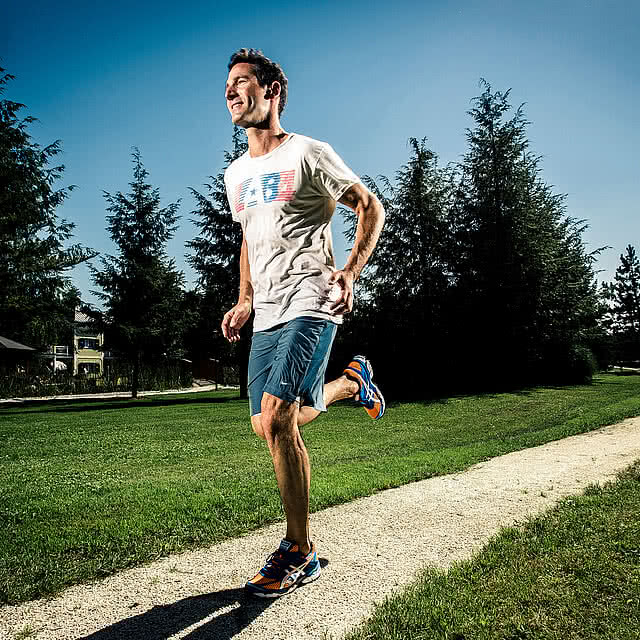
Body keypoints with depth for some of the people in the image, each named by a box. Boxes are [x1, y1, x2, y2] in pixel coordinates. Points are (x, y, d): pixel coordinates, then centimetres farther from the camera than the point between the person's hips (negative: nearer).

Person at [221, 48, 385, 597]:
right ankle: (353, 381, 37)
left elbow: (371, 207, 2)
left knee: (275, 419, -19)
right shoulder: (236, 174, 19)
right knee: (273, 426, 10)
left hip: (310, 305, -7)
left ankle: (299, 553, -1)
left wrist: (351, 271, -12)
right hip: (266, 315, 8)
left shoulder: (308, 153, -1)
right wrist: (244, 301, 17)